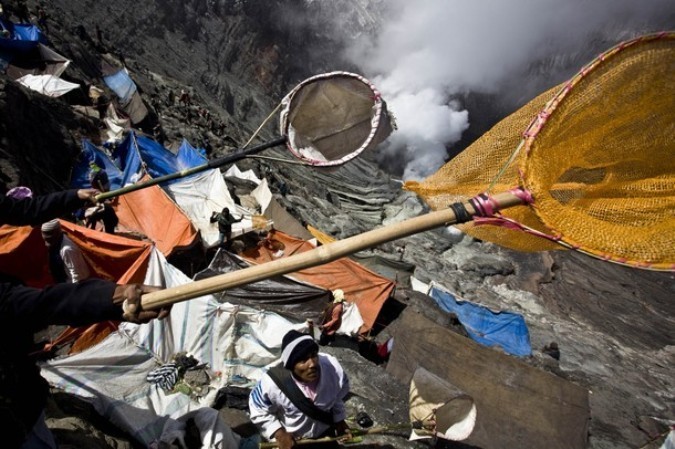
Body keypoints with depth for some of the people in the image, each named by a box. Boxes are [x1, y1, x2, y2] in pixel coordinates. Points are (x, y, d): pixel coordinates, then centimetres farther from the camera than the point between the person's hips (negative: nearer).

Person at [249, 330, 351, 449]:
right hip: (289, 439, -2)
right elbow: (258, 409, -15)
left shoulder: (332, 368, -29)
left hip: (324, 434, 2)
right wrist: (279, 433, -18)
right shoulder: (273, 381, -35)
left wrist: (339, 420, -2)